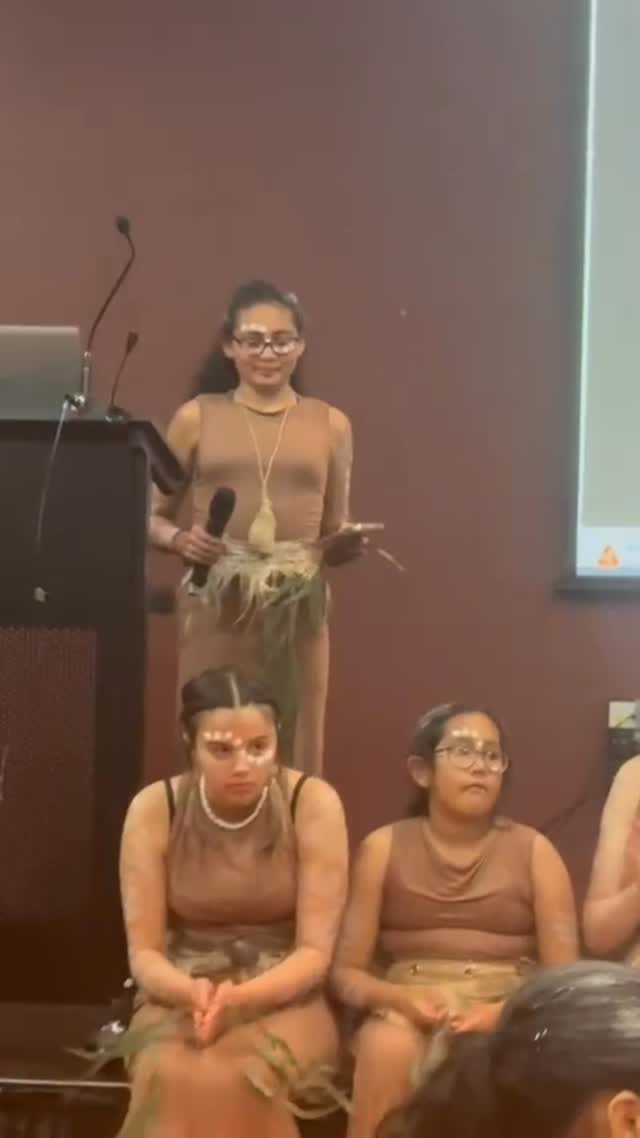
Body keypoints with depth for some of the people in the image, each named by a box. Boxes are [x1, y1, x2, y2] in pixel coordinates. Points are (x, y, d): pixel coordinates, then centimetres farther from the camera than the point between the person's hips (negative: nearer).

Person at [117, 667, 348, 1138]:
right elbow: (144, 951, -4)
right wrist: (193, 993, -26)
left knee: (232, 1077, -35)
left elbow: (316, 950, -10)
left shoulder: (313, 803, -10)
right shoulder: (154, 809, -6)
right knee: (173, 1078, -34)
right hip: (179, 998, 1)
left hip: (284, 1000, -1)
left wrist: (240, 997, -28)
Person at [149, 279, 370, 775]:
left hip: (298, 613, 1)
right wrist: (180, 539, -11)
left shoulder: (331, 424, 10)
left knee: (295, 754, 1)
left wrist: (347, 545, -7)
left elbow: (335, 532, 15)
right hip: (217, 609, -1)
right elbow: (153, 515, 9)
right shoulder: (197, 417, 6)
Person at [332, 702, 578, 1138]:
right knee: (387, 1047, -34)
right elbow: (347, 972, 5)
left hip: (506, 1018, 0)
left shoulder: (534, 852, 6)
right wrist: (400, 998, -16)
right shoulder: (384, 848, 6)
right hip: (408, 1012, 0)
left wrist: (504, 1013, -17)